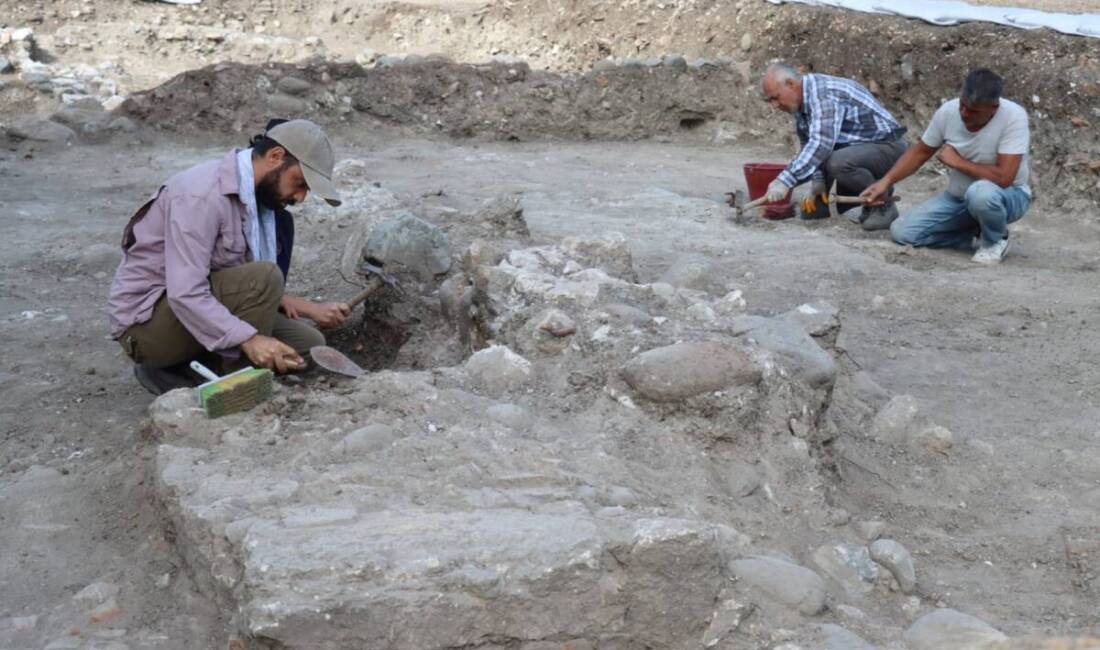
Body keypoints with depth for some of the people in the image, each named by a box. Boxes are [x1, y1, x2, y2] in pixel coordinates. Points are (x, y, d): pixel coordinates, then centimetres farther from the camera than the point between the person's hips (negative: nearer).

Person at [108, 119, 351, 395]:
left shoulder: (258, 193, 4)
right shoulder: (202, 195, -25)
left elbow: (251, 286, 7)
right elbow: (185, 294, -32)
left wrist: (308, 307, -6)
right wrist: (249, 339, -40)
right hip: (146, 320, -9)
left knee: (307, 344, -2)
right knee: (263, 278, -29)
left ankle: (177, 370, 4)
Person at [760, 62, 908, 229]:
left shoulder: (824, 94, -26)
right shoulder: (802, 103, 4)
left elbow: (821, 143, -39)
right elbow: (810, 146, 8)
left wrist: (784, 181, -42)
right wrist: (817, 180, -8)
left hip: (888, 146, -10)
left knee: (838, 162, -37)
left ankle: (884, 208, -15)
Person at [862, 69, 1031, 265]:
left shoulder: (1014, 117, -28)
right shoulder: (948, 111, -13)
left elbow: (1004, 177, -34)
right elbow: (921, 152, 2)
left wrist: (957, 161, -24)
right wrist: (886, 181, -9)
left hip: (1008, 196, -5)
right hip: (958, 196, 5)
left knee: (981, 193, -42)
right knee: (902, 232, -10)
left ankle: (996, 240, -8)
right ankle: (979, 233, 6)